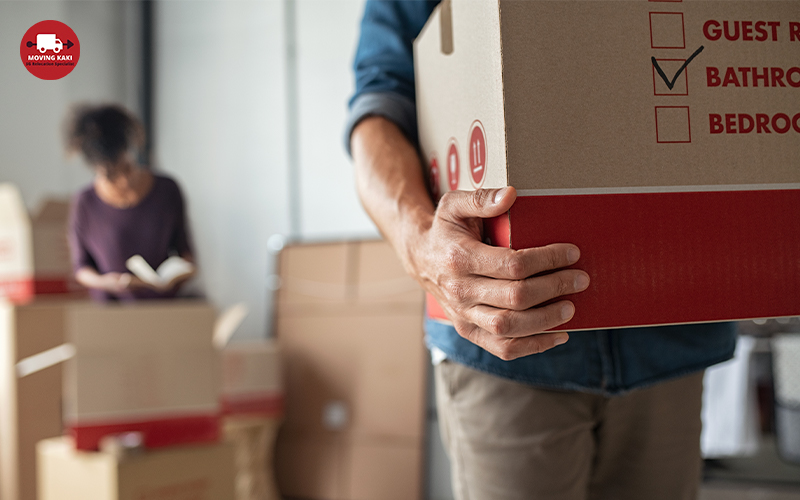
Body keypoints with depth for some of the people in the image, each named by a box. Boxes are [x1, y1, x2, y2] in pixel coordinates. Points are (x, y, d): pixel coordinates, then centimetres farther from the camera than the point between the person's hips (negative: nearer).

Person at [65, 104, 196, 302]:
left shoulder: (167, 190, -2)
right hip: (112, 311, -1)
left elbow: (183, 246, 11)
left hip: (165, 301, 1)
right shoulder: (85, 204, -6)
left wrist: (186, 267, -9)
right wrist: (103, 282, -15)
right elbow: (81, 266, 4)